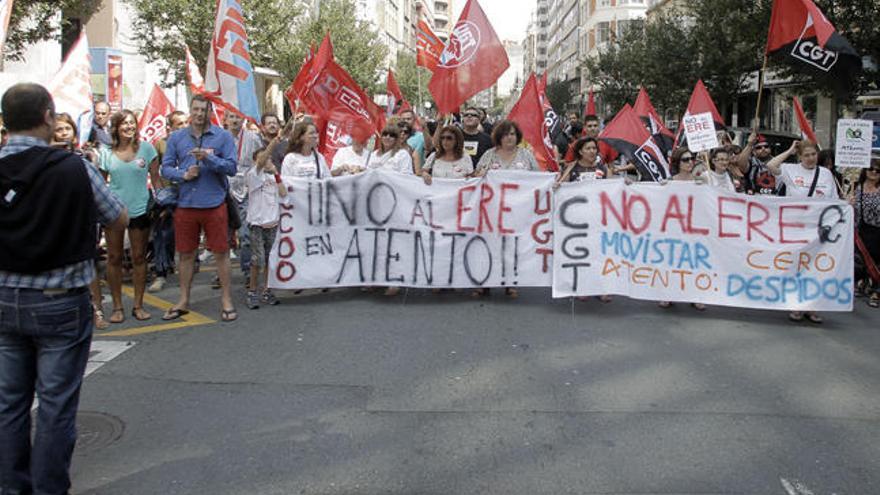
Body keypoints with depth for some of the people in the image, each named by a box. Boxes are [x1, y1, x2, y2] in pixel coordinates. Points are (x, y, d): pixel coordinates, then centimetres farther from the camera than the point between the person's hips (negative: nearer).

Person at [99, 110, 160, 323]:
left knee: (139, 257, 8)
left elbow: (155, 178, 2)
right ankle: (117, 306, 16)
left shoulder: (146, 148, -2)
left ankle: (138, 305, 18)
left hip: (140, 209, -1)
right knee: (114, 258, 5)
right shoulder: (106, 152, 1)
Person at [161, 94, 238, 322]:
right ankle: (183, 301, 23)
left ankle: (226, 300, 13)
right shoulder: (176, 137, 8)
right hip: (185, 204, 3)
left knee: (221, 252, 2)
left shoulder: (223, 136, 0)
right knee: (186, 253, 11)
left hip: (214, 203, -3)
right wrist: (183, 175, -12)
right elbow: (166, 167, 7)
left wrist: (208, 157, -21)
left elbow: (231, 167, -8)